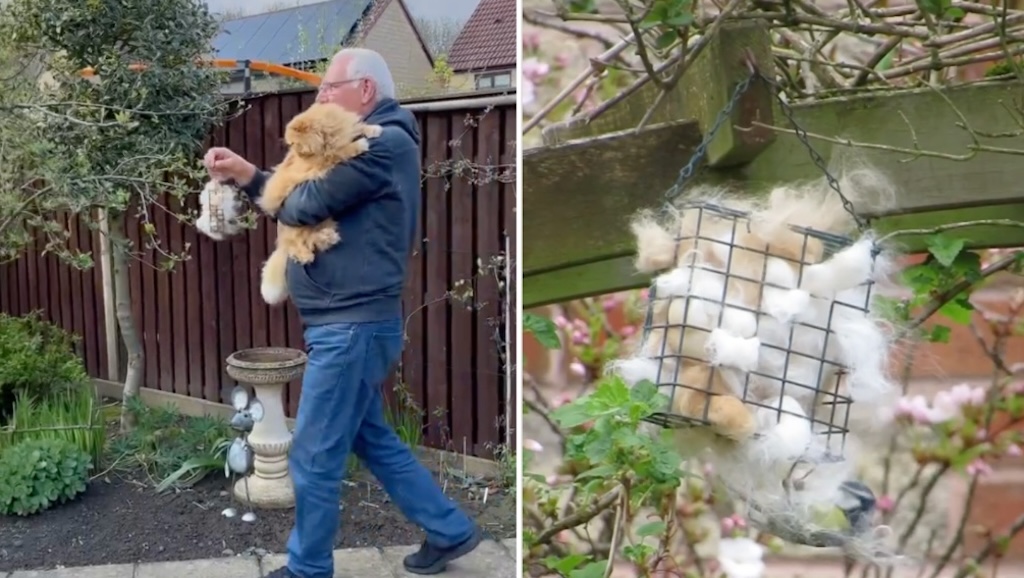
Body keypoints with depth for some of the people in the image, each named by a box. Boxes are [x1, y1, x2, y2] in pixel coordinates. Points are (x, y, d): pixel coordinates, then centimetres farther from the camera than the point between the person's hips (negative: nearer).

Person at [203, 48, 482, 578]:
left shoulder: (385, 142, -15)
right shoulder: (372, 144, 20)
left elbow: (304, 205, -18)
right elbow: (300, 200, 17)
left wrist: (248, 176, 3)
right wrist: (244, 171, 4)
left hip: (352, 326, -11)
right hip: (354, 323, 11)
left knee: (314, 459, 1)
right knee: (372, 439, 20)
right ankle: (450, 531, 30)